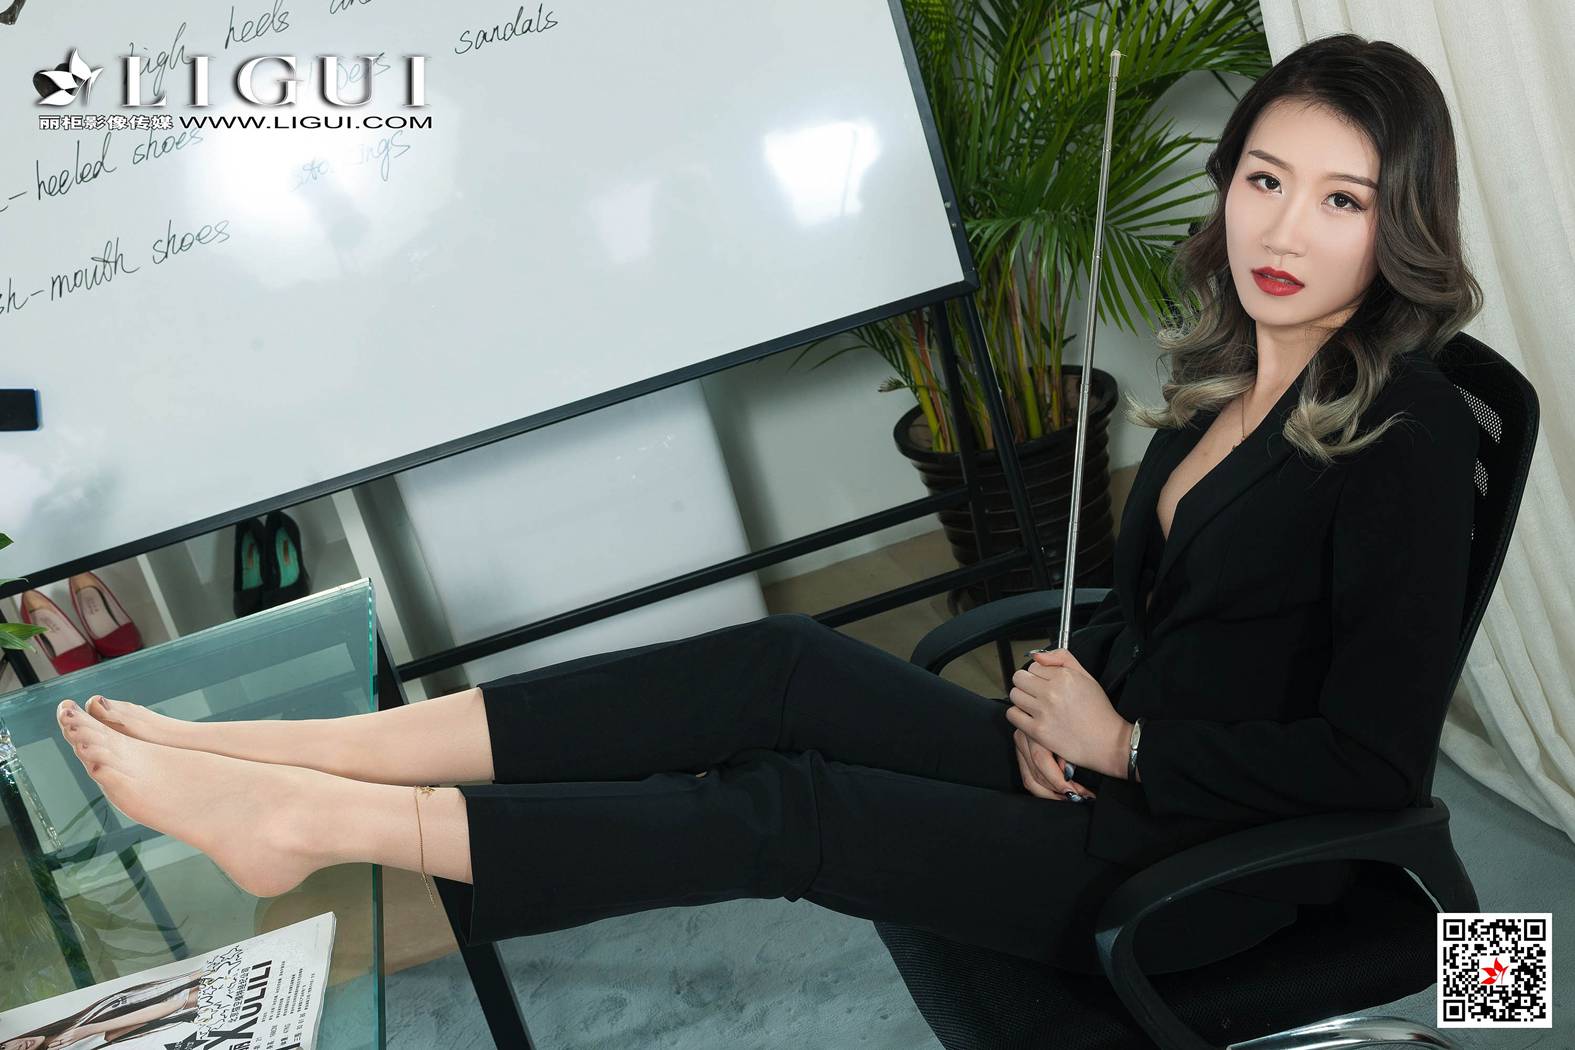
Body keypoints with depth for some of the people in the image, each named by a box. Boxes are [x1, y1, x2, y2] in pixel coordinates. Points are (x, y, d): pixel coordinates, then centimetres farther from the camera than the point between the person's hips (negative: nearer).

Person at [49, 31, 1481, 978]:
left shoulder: (1408, 434, -17)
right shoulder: (1223, 371, 7)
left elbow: (1375, 764, -19)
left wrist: (1117, 737, -14)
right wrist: (1064, 694, -4)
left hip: (1201, 866, -6)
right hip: (1098, 767, 6)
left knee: (787, 812, -20)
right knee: (785, 669, -15)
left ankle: (326, 820, -14)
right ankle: (281, 761, -16)